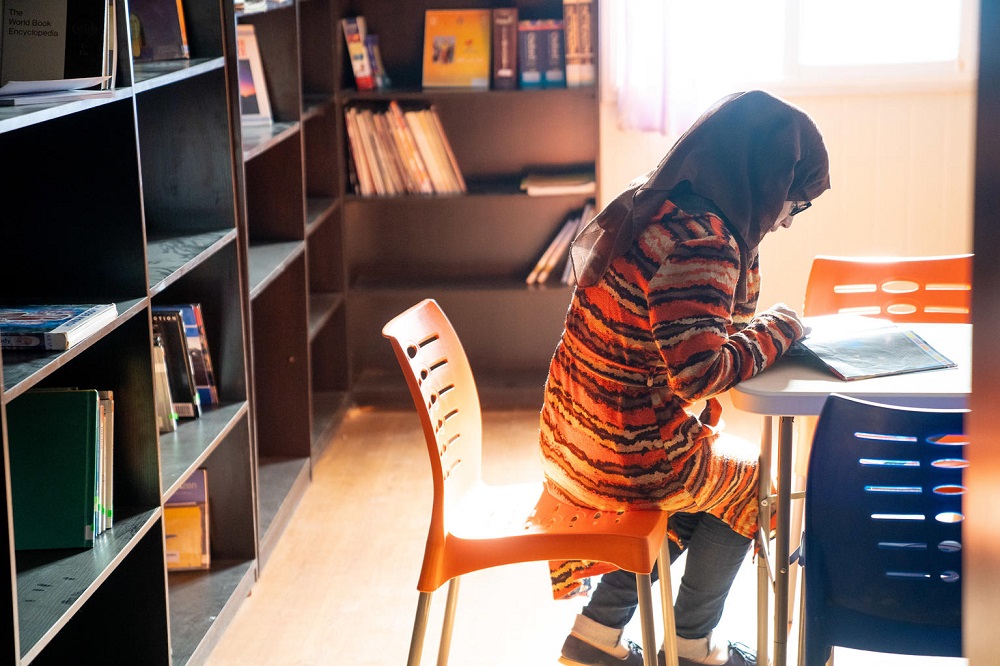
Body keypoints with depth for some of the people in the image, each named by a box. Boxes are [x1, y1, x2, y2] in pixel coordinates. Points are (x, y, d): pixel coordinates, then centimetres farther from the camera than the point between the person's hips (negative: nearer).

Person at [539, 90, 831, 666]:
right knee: (752, 477, 19)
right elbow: (698, 370, -30)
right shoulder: (701, 241, -24)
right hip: (629, 460, -8)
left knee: (719, 469, 30)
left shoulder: (653, 205, 6)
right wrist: (775, 330, -16)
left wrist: (748, 241, 8)